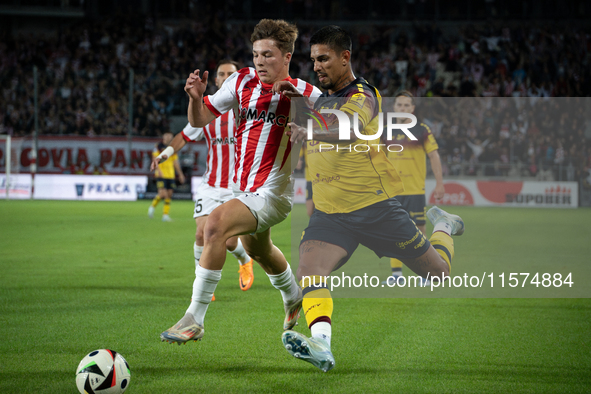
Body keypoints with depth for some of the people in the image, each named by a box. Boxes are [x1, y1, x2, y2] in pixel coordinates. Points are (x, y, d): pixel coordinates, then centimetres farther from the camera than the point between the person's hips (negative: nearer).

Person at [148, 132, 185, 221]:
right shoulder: (158, 147, -2)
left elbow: (175, 162, 19)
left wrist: (180, 174, 17)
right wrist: (159, 170, -24)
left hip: (171, 175, 5)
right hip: (161, 175, -5)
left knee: (169, 194, 0)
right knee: (162, 193, -16)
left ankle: (165, 215, 5)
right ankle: (152, 207, 9)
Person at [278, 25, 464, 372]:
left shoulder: (362, 96, -13)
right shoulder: (322, 100, 12)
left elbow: (349, 131, -37)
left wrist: (309, 132, -55)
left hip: (374, 206, -5)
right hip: (329, 212, 5)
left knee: (439, 273, 9)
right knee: (309, 273, -25)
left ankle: (443, 226, 40)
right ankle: (321, 343, -41)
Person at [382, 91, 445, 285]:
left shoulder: (422, 130, -1)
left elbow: (434, 156, -2)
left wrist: (439, 183, -8)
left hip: (415, 190, -3)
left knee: (419, 230, -3)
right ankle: (396, 273, 10)